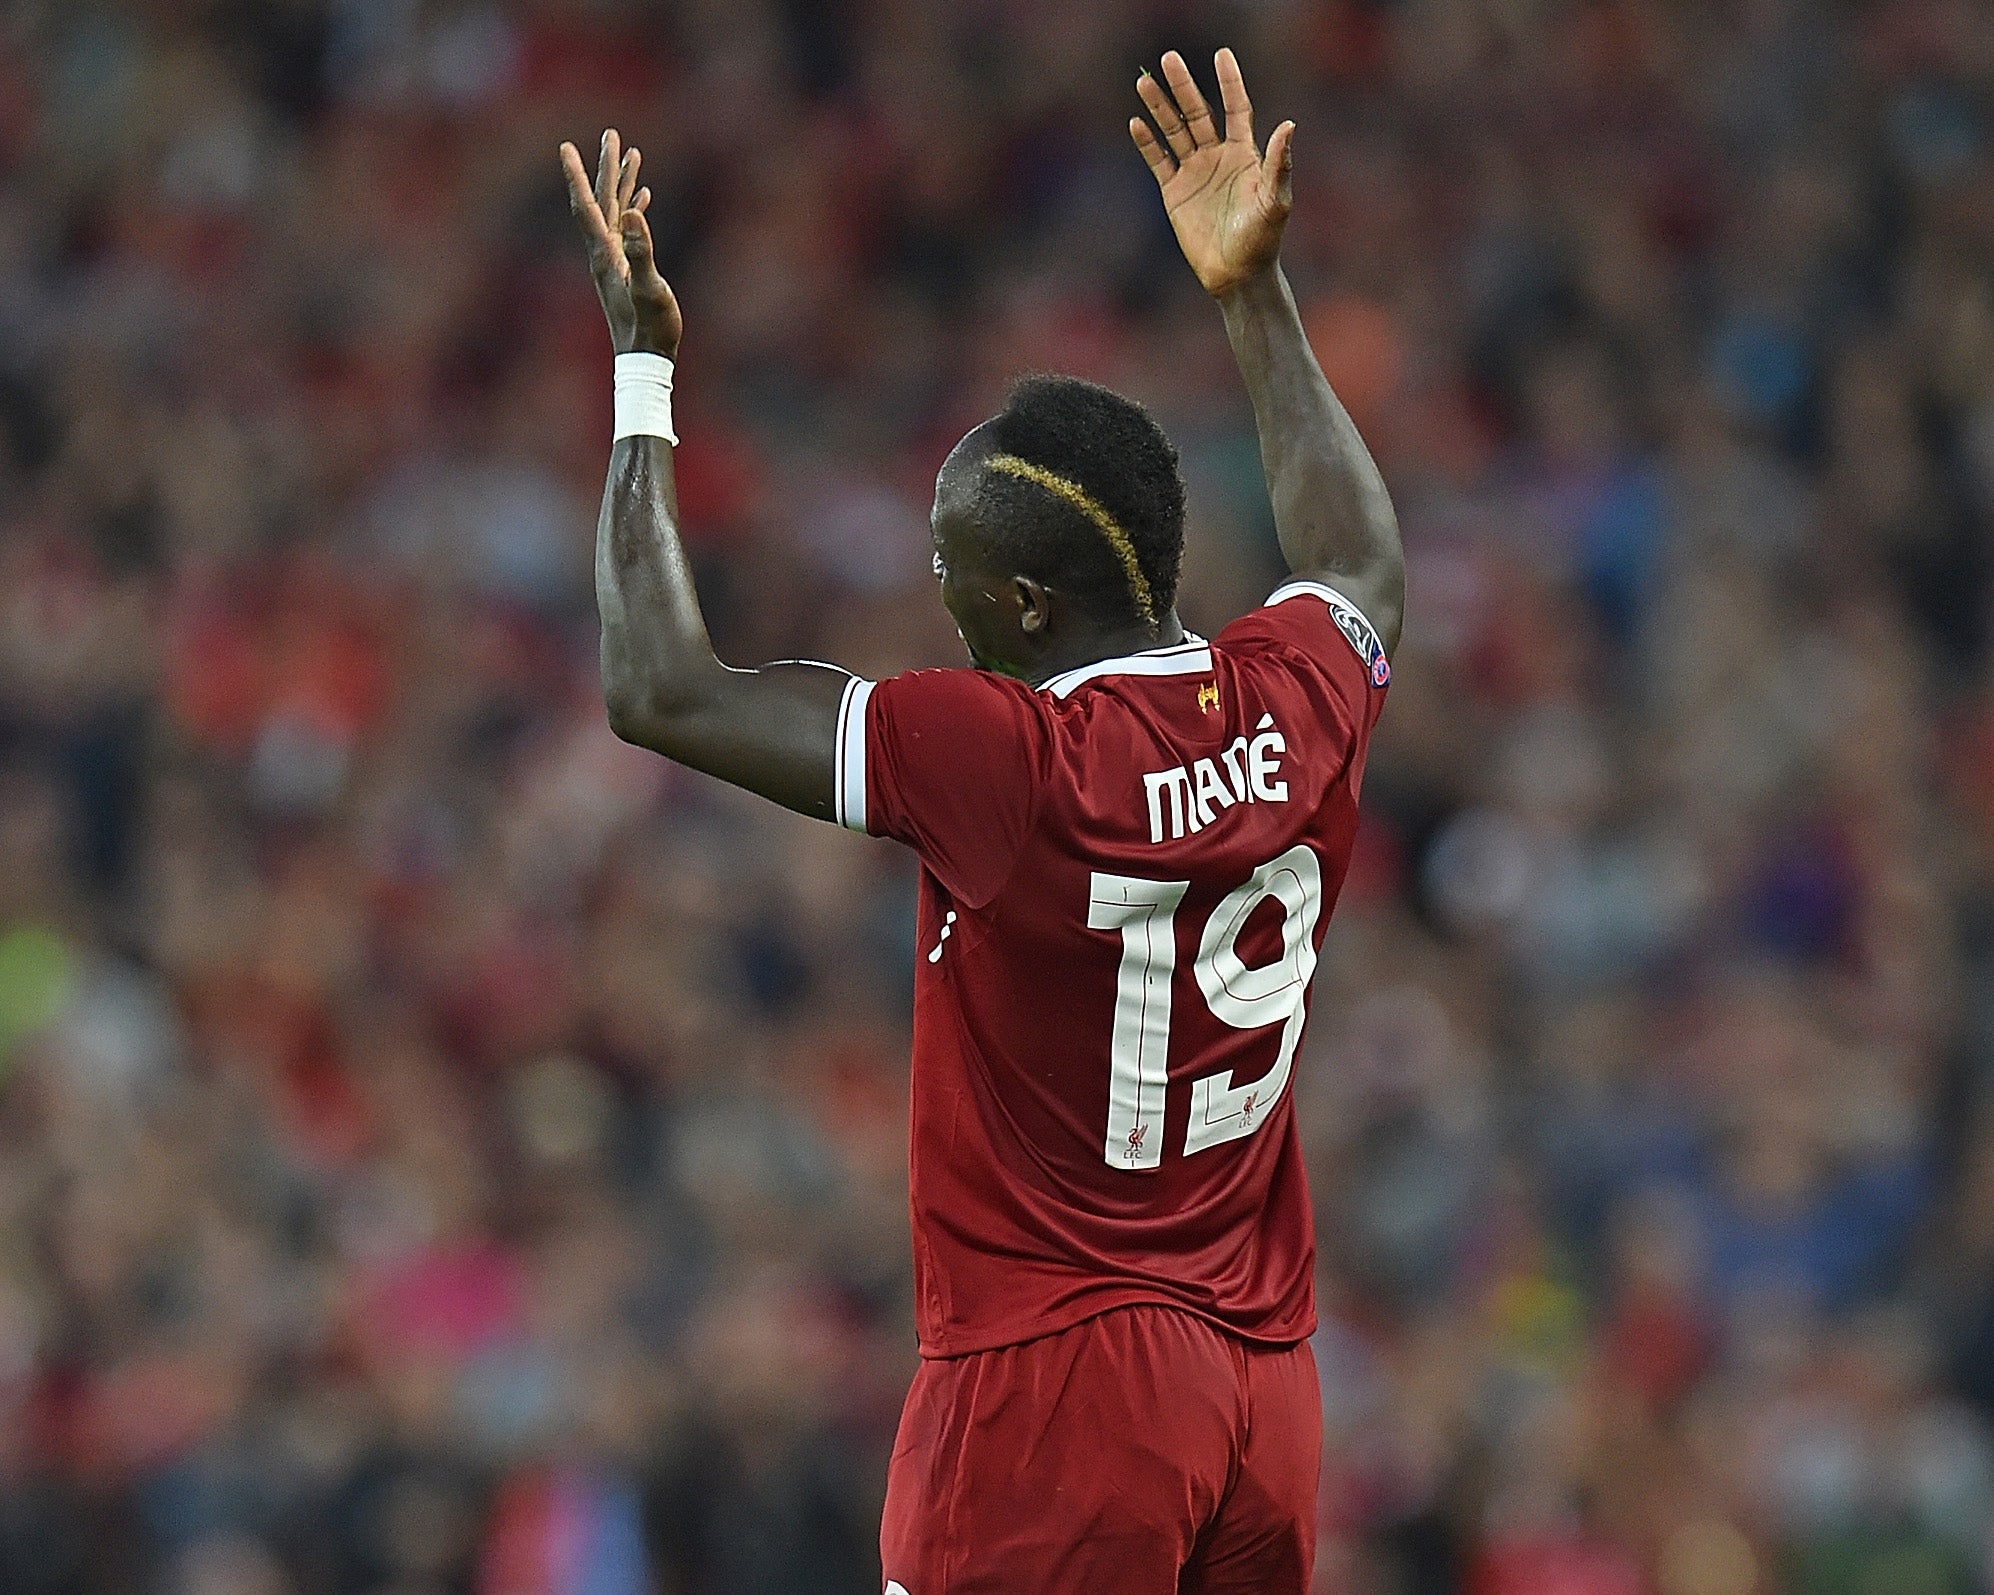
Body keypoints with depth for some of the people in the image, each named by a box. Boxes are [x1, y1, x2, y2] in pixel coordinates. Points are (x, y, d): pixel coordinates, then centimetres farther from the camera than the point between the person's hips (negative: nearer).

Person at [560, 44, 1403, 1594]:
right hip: (1266, 1382, 7)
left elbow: (663, 691, -9)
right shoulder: (1291, 707, 2)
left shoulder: (1002, 759, -17)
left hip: (1048, 1386, -7)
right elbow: (1367, 569, 29)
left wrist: (643, 368, -1)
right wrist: (1257, 294, 33)